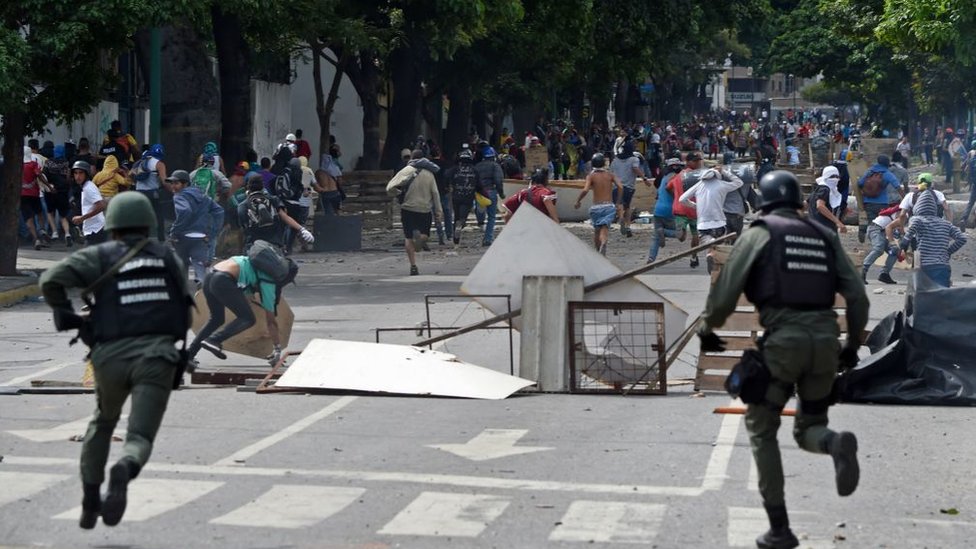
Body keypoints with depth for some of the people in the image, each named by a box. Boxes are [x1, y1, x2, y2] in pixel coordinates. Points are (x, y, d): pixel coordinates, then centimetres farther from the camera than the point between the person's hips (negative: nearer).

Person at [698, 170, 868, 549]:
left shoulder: (759, 233, 6)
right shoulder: (825, 237, 19)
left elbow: (724, 293, -3)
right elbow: (858, 297, 11)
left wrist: (707, 330, 16)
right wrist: (853, 344, 25)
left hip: (782, 340, -4)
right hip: (824, 341, 4)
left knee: (761, 430, 15)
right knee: (808, 432, 18)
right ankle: (837, 444, -22)